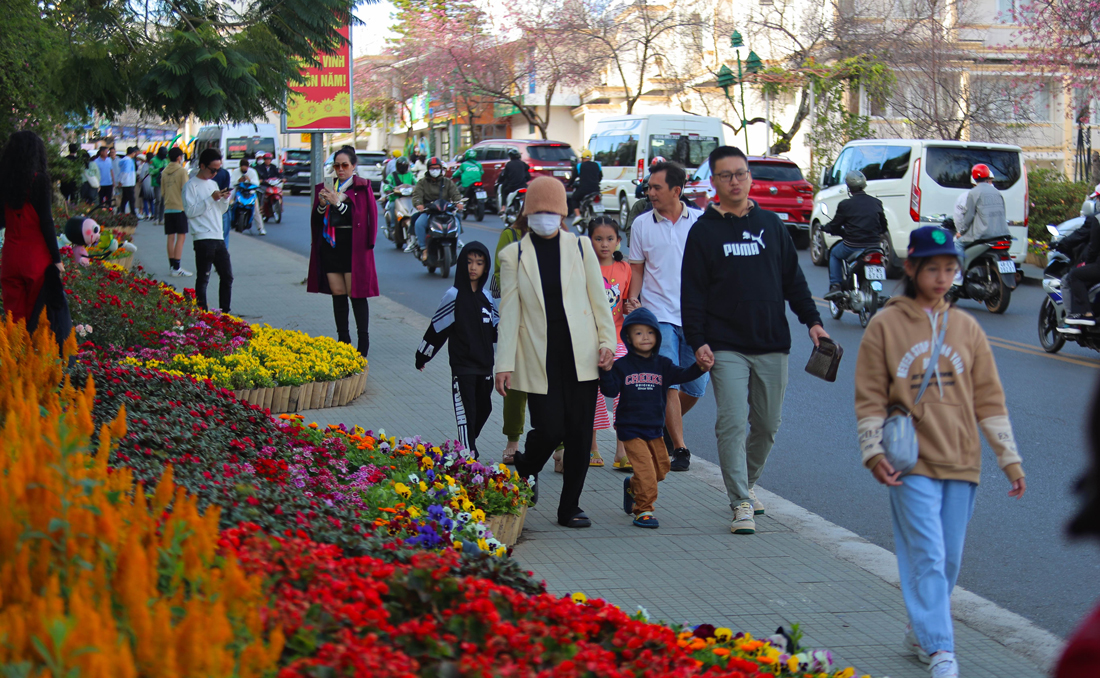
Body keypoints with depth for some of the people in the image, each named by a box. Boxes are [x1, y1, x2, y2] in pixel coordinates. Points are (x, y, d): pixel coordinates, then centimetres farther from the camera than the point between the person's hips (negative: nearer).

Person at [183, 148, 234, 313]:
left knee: (227, 276, 7)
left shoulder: (213, 184, 18)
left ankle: (225, 312, 14)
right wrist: (211, 199, -16)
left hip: (218, 238, 7)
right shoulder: (191, 186, -5)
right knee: (203, 279, -4)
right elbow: (190, 211, -15)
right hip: (203, 239, -7)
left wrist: (225, 199, 2)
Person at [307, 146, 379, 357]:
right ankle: (343, 338, 12)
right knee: (337, 293, 6)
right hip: (330, 244, 5)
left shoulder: (361, 187, -2)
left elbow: (361, 217, -12)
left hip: (352, 245, -5)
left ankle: (363, 340, -1)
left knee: (356, 293, -6)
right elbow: (317, 219, 10)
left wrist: (338, 203, -21)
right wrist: (322, 205, -10)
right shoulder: (326, 187, 13)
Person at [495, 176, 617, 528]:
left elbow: (598, 297, 11)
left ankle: (570, 508, 14)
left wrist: (607, 341, 0)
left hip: (581, 355, 2)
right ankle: (525, 470, 25)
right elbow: (509, 311, 2)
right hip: (540, 359, -2)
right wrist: (504, 363, -3)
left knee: (579, 433, 2)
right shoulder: (514, 255, 4)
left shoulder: (580, 246, 8)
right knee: (549, 430, -9)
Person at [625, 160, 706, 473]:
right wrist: (633, 299, -7)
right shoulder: (642, 224, 4)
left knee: (696, 386, 6)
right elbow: (637, 269, 10)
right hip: (658, 314, -1)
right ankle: (679, 447, -1)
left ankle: (667, 425, 32)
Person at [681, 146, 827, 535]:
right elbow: (692, 294, 0)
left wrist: (812, 320, 6)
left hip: (772, 346, 3)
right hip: (726, 347, -3)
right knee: (733, 423, -12)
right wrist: (697, 341, -9)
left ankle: (747, 483, 31)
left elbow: (793, 279, 15)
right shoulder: (704, 231, 2)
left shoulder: (771, 225, 11)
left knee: (767, 425, 9)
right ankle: (741, 503, -7)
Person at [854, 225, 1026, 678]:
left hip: (961, 462, 4)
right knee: (926, 555, -10)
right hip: (912, 464, -4)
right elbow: (870, 398, 0)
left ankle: (921, 631, 24)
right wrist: (874, 452, -10)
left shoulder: (966, 328, 8)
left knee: (949, 559, 8)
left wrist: (1009, 458, 8)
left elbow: (988, 399, 10)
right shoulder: (885, 326, -1)